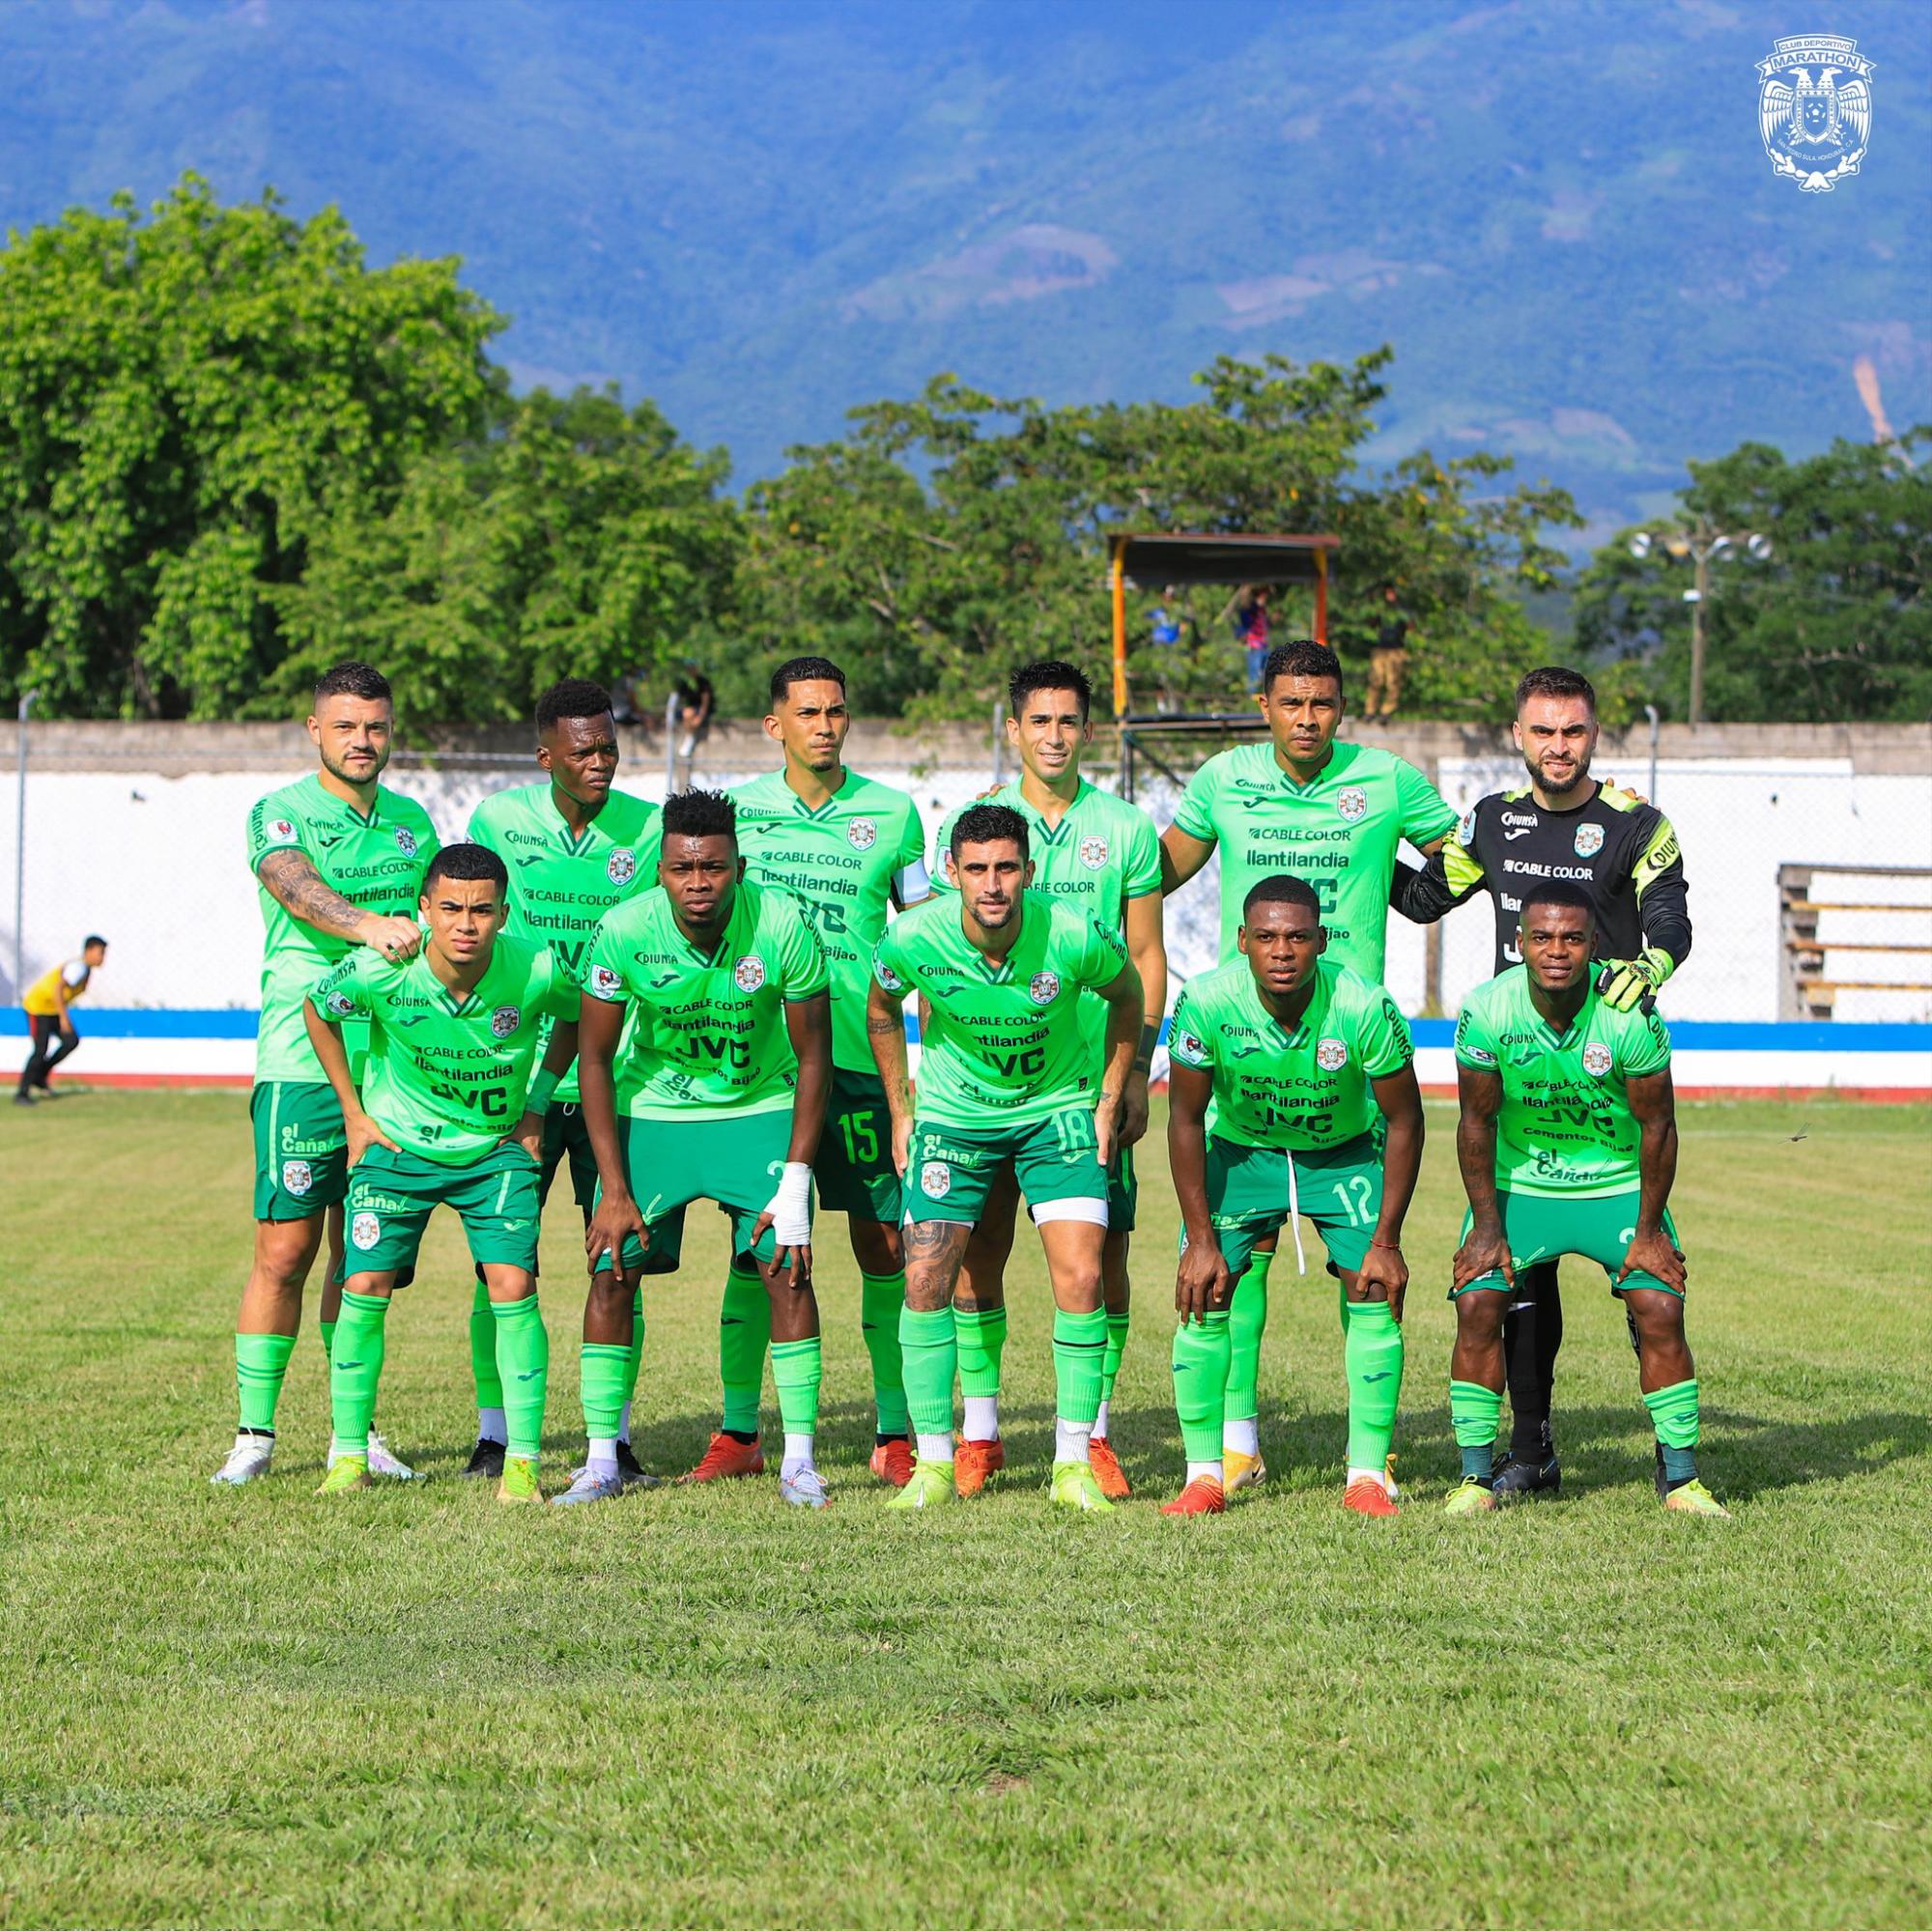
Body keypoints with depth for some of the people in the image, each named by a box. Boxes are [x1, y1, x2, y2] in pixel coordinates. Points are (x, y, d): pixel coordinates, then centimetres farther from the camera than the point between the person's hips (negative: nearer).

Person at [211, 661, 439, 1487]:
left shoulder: (412, 821, 14)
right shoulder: (279, 814, -2)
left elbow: (440, 930, 22)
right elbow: (300, 891, -23)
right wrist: (368, 924, -41)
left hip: (393, 1067, 4)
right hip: (302, 1063, -4)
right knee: (286, 1250, -5)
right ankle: (254, 1433, 3)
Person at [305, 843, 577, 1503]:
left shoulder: (537, 971, -22)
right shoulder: (378, 972, -23)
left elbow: (576, 1017, 4)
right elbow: (317, 1010, 0)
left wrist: (537, 1104, 1)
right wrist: (353, 1113, 1)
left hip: (496, 1150, 0)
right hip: (396, 1146, 0)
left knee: (513, 1288, -13)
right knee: (364, 1288, -8)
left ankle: (522, 1462, -3)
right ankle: (349, 1455, 8)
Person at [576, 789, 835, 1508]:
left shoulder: (782, 925, -21)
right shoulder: (623, 931, -20)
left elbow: (813, 1054, -10)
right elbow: (594, 1057, -10)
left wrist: (796, 1182, -14)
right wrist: (613, 1190, -13)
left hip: (759, 1110, -1)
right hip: (651, 1111, 1)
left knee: (787, 1270, -14)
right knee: (612, 1273, -9)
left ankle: (799, 1458, -4)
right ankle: (602, 1457, 2)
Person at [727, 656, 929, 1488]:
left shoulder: (892, 813, 5)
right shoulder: (738, 810, 6)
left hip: (862, 1053, 0)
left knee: (884, 1245, 0)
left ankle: (895, 1435, 8)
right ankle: (739, 1432, 8)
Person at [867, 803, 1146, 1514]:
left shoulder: (1076, 936, -25)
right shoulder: (912, 939, -22)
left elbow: (1127, 994, -2)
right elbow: (880, 1012, 2)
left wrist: (1110, 1099, -1)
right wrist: (900, 1111, 3)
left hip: (1058, 1110, -1)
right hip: (952, 1114, 1)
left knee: (1080, 1277, -12)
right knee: (925, 1280, -7)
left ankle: (1073, 1463, -1)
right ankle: (934, 1463, 6)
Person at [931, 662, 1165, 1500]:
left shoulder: (1126, 829, 6)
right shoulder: (973, 824, 5)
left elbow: (1146, 957, 8)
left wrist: (1138, 1067, 1)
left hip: (1092, 1075, 0)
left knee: (1102, 1251, -2)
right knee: (977, 1249, -1)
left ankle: (1092, 1433, 7)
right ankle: (979, 1433, 9)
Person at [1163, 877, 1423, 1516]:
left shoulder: (1366, 1008, -29)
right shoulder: (1206, 1002, -27)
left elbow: (1404, 1122, -15)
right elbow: (1186, 1118, -13)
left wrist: (1386, 1241, -16)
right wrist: (1201, 1240, -15)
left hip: (1343, 1154, 0)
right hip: (1238, 1149, 0)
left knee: (1376, 1291, -14)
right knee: (1202, 1293, -12)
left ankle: (1367, 1475, -2)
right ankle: (1204, 1474, -1)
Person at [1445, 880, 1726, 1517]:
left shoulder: (1631, 1016, -22)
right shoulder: (1486, 1011, -20)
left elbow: (1657, 1124, -11)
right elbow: (1477, 1120, -7)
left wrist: (1648, 1232, -10)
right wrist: (1487, 1225, -8)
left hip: (1620, 1184, -1)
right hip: (1518, 1182, 1)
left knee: (1660, 1309, -13)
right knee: (1477, 1303, -15)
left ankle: (1681, 1478, 0)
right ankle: (1476, 1476, -2)